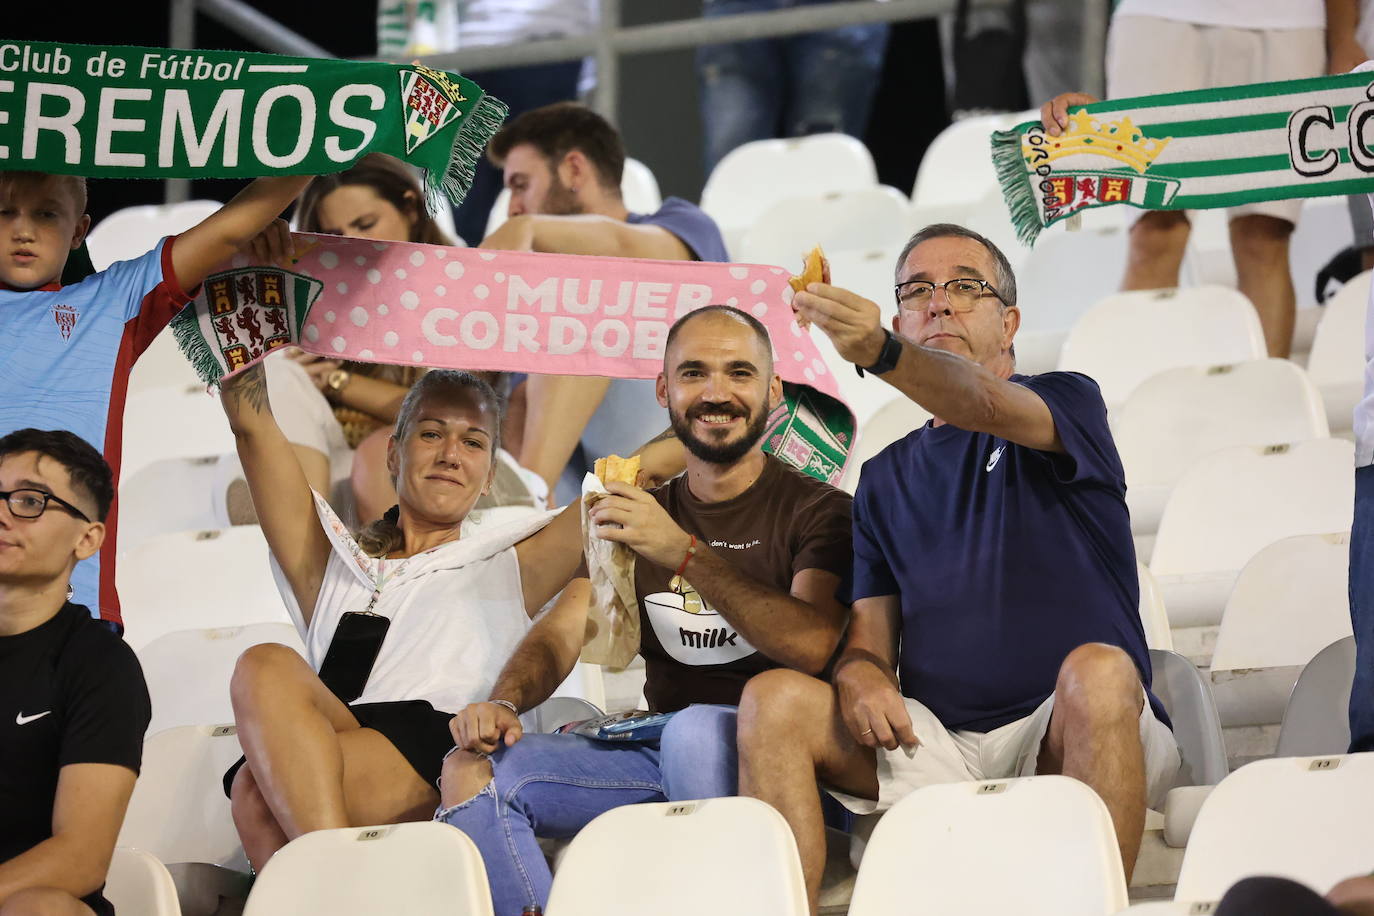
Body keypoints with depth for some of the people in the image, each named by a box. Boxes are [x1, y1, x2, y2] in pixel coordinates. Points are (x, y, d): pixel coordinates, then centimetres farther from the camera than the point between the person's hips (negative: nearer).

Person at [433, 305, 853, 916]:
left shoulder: (816, 511, 0)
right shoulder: (637, 516, 20)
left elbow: (812, 646, -19)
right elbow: (562, 636, 8)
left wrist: (686, 553, -22)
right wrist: (504, 701, -14)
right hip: (658, 751, 5)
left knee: (696, 729, -39)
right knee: (471, 770, -15)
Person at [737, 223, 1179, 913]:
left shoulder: (1067, 403, 6)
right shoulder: (885, 479, 21)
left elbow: (984, 404, -19)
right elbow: (871, 630, 17)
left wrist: (879, 353, -39)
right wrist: (859, 674, -10)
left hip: (1062, 735, -4)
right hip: (937, 746, 4)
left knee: (1096, 671, -36)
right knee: (774, 700, -17)